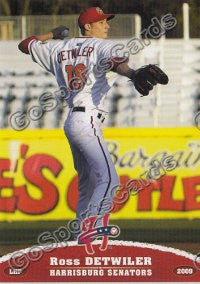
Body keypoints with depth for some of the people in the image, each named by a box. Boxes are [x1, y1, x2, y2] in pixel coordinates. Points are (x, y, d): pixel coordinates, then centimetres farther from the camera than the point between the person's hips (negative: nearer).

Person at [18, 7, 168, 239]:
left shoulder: (60, 48, 18)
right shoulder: (101, 46, -2)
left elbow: (25, 44, 31)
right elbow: (114, 62, -26)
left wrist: (54, 34, 43)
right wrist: (133, 74, -46)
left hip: (71, 122, 9)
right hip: (88, 120, -9)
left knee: (88, 182, 15)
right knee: (108, 179, -17)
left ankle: (79, 237, 13)